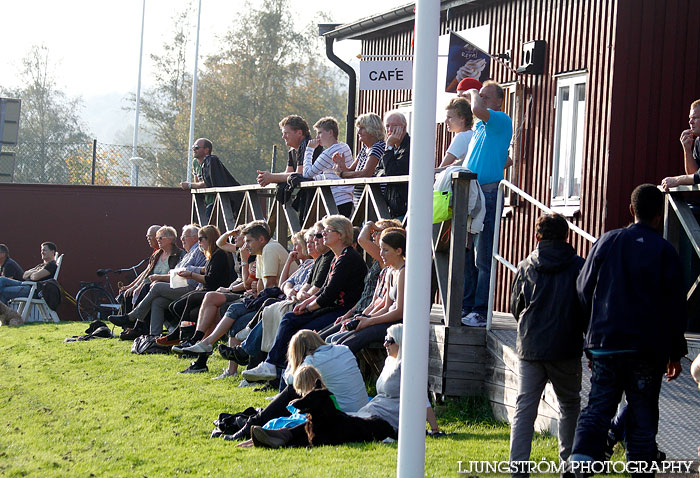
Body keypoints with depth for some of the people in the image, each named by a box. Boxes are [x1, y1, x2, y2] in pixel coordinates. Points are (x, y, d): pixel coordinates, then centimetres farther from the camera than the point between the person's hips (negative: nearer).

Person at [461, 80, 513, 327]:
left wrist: (474, 95, -6)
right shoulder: (479, 126, 20)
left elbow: (478, 110, -23)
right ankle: (466, 307, 15)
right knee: (465, 254, 9)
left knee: (483, 258, -7)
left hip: (488, 195, -9)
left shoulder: (502, 122, -6)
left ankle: (481, 311, -5)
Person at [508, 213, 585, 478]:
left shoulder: (525, 267, 5)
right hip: (566, 350, -1)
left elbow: (515, 308, 14)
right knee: (569, 405, 17)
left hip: (529, 348, 1)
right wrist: (588, 344, 14)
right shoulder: (578, 267, -1)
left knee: (524, 408, 0)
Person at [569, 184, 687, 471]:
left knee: (597, 407, 3)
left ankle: (579, 463, -15)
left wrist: (593, 335, 14)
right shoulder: (665, 251, -3)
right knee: (642, 415, 6)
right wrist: (675, 353, 8)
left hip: (606, 343, 2)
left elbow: (583, 290, 6)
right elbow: (675, 305, -1)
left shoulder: (607, 241, 4)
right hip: (649, 350, -2)